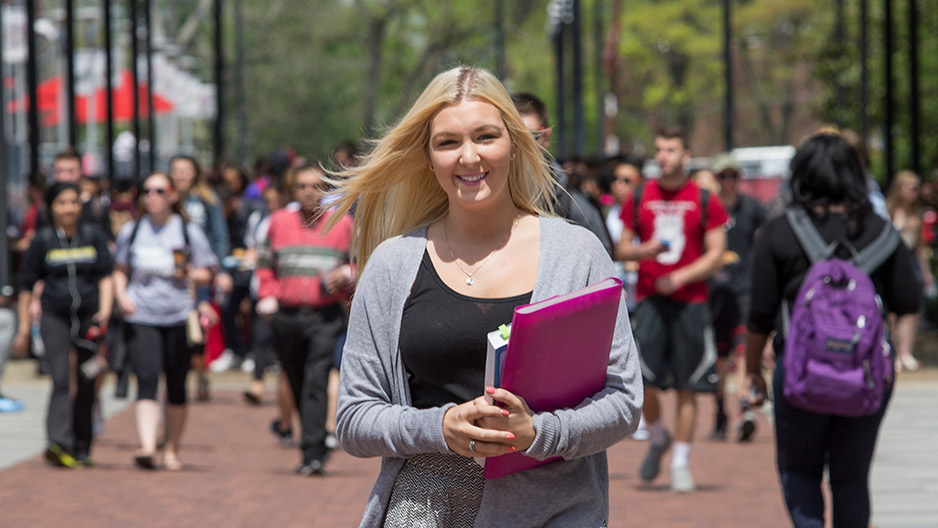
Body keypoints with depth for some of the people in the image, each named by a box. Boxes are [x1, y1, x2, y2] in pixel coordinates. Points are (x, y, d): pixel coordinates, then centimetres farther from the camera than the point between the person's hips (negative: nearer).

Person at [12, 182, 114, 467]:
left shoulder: (94, 236, 6)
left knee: (85, 386, 7)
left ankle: (81, 449, 17)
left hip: (88, 317, 2)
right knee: (61, 380, -18)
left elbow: (105, 275, 4)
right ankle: (59, 444, -29)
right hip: (54, 317, -2)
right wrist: (24, 329, 5)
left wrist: (105, 309, -13)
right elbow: (27, 286, 7)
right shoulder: (42, 240, 2)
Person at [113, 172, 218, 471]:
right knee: (146, 381, -15)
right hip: (141, 318, 0)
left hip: (179, 318, 0)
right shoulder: (131, 232, 8)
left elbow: (206, 275, 6)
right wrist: (122, 296, -1)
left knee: (176, 385, 6)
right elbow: (120, 270, 18)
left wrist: (190, 274, -16)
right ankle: (147, 447, -24)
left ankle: (171, 449, 19)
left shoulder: (189, 233, 3)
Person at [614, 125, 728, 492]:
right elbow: (621, 249, 13)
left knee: (687, 386, 0)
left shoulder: (705, 201, 3)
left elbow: (716, 254, 0)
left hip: (690, 300, -1)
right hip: (649, 298, 1)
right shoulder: (639, 199, 9)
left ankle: (681, 462, 8)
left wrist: (682, 276, -14)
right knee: (643, 381, -11)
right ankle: (658, 438, 17)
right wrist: (643, 251, -10)